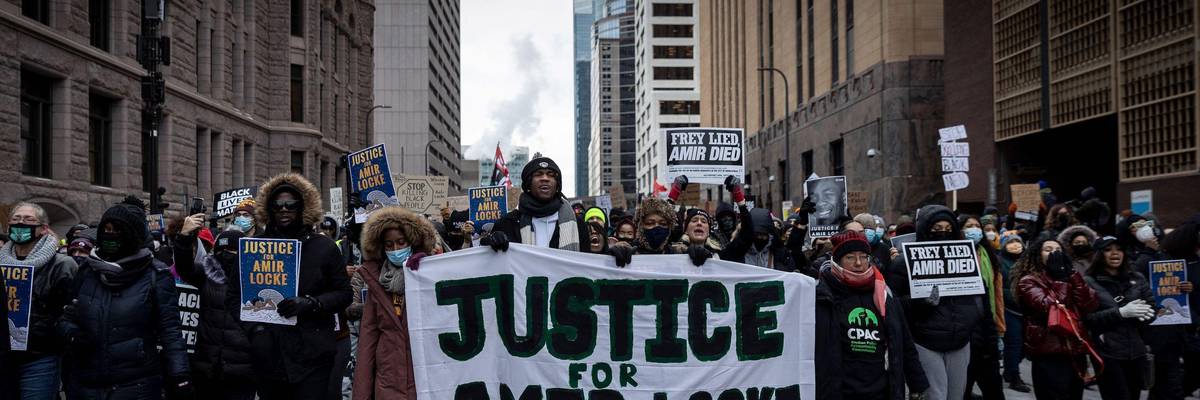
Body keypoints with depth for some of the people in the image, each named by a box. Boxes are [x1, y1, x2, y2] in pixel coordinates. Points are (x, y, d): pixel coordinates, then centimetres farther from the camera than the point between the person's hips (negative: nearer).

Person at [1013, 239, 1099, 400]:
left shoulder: (1069, 278, 19)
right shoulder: (1029, 281, 0)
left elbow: (1091, 305, 2)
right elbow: (1048, 307, -18)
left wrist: (1071, 273, -2)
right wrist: (1059, 276, -8)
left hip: (1076, 351, 7)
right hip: (1049, 353, -6)